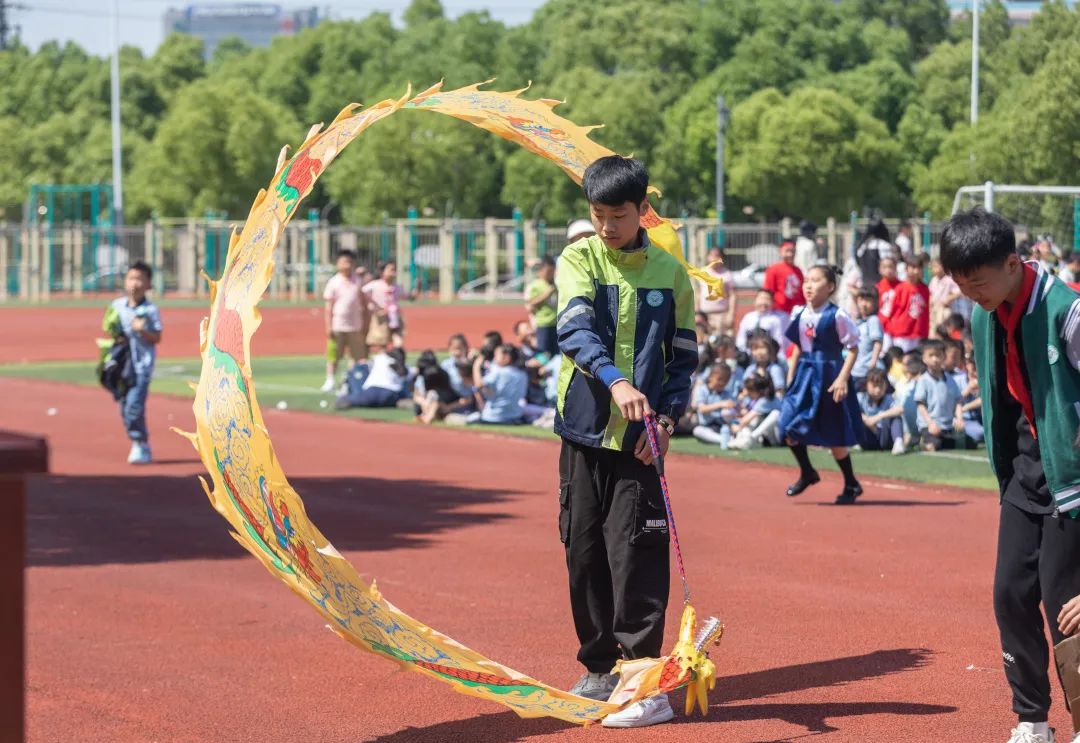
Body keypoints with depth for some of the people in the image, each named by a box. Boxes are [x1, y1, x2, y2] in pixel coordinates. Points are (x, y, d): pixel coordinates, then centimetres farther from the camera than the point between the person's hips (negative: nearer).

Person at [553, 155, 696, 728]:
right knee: (584, 552, 8)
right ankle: (600, 669, 21)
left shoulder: (669, 272, 5)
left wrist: (667, 417, -8)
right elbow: (575, 329, -17)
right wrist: (614, 380, -34)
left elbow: (683, 356, 8)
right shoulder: (579, 259, 0)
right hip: (584, 430, 1)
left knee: (637, 558, -7)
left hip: (639, 440, -1)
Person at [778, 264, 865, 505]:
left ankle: (851, 484, 20)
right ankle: (807, 473, 21)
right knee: (789, 427, -2)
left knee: (834, 436, 1)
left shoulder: (837, 316, -12)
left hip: (829, 375, -6)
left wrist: (843, 378, -19)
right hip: (805, 374, 6)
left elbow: (853, 349, -10)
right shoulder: (800, 315, 6)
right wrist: (790, 377, 13)